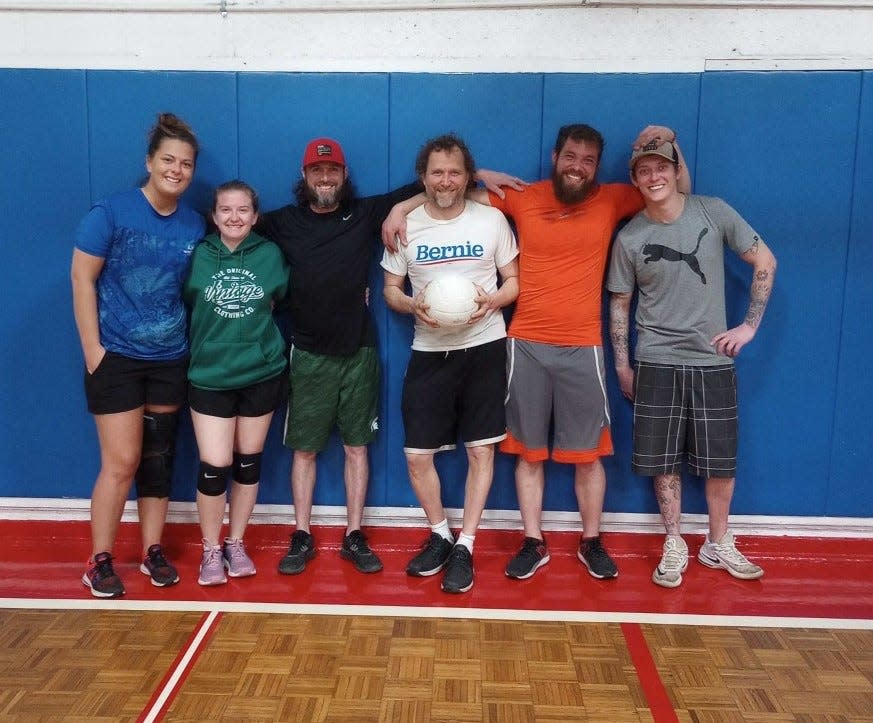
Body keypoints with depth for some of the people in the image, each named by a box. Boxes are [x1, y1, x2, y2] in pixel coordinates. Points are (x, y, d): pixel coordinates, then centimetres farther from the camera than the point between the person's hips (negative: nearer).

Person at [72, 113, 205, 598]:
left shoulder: (194, 225, 2)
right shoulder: (111, 212, -10)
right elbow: (82, 279, -9)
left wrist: (195, 344, 5)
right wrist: (92, 349, -11)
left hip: (170, 359, 4)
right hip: (117, 356, -4)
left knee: (158, 458, 11)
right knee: (122, 461, -4)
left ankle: (153, 551, 24)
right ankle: (99, 561, 13)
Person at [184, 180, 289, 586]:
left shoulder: (270, 255, -1)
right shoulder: (198, 256, -3)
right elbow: (184, 303, 4)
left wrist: (253, 319, 4)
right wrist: (214, 328, -2)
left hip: (262, 374, 1)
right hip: (209, 376, -1)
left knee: (248, 462, 11)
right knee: (214, 467, -5)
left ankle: (236, 544, 29)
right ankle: (211, 550, 17)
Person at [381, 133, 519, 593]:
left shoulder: (492, 220, -1)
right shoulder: (406, 226, 2)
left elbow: (515, 280, 5)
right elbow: (390, 289, 8)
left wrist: (492, 301, -17)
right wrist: (413, 305, -14)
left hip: (484, 348, -1)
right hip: (430, 352, 1)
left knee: (481, 450, 4)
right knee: (417, 455, 1)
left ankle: (464, 546, 18)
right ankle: (440, 534, 25)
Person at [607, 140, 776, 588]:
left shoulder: (714, 213, -4)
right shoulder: (629, 237, -4)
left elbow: (765, 261, 3)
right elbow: (619, 304, 4)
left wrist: (750, 325, -3)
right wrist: (622, 367, 2)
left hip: (714, 361, 1)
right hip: (657, 364, 0)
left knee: (721, 460, 8)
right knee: (664, 460, 5)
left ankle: (718, 545, 28)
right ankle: (674, 546, 23)